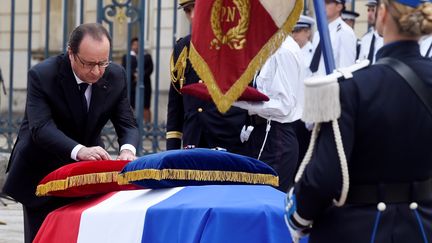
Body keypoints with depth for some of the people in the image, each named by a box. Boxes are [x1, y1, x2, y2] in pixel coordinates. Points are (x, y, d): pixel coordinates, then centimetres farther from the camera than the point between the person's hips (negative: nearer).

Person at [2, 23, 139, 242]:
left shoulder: (116, 76, -8)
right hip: (43, 172, -3)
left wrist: (128, 149, -30)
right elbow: (41, 127, -32)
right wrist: (79, 151, -49)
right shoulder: (42, 75, -22)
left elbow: (127, 124, -6)